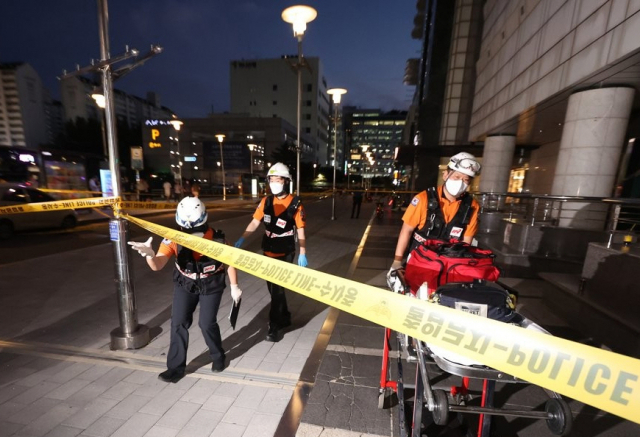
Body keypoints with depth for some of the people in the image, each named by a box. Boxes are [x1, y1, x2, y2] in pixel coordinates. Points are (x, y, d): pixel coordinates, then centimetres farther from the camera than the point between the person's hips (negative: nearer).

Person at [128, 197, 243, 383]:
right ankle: (176, 366, 21)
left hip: (211, 285, -2)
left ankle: (218, 357, 27)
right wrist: (150, 255, -53)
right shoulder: (173, 239, -23)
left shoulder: (217, 239, -27)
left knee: (207, 323, -2)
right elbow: (157, 266, -30)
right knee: (178, 322, -1)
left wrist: (234, 287, -6)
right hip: (184, 284, 3)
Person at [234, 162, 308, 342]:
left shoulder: (295, 204, -12)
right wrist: (242, 238, -17)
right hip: (269, 252, 5)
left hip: (285, 254, -5)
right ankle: (284, 317, 36)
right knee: (273, 287, 16)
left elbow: (300, 231, -9)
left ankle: (274, 326, 16)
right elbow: (255, 222, -3)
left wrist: (302, 254, -10)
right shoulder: (266, 201, 1)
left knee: (277, 288, 0)